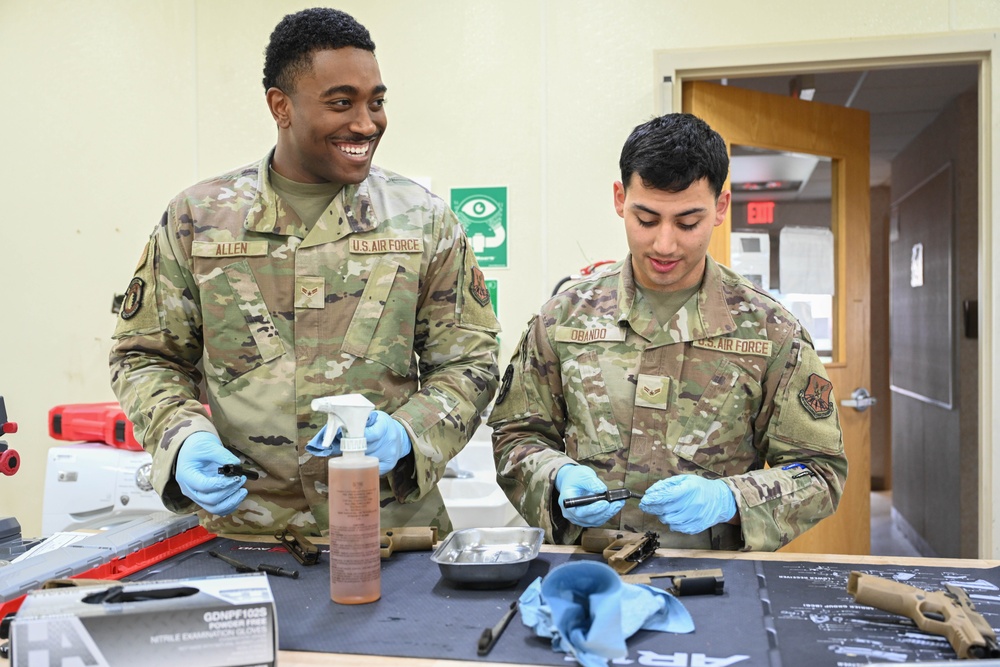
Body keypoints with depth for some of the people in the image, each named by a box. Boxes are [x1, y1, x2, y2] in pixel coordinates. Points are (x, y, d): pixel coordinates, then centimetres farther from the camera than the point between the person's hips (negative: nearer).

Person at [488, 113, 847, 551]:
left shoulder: (770, 332, 2)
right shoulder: (564, 316, 6)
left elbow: (819, 470, 4)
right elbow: (517, 436, 12)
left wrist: (726, 499, -13)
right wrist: (561, 478, -9)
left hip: (715, 569, 0)